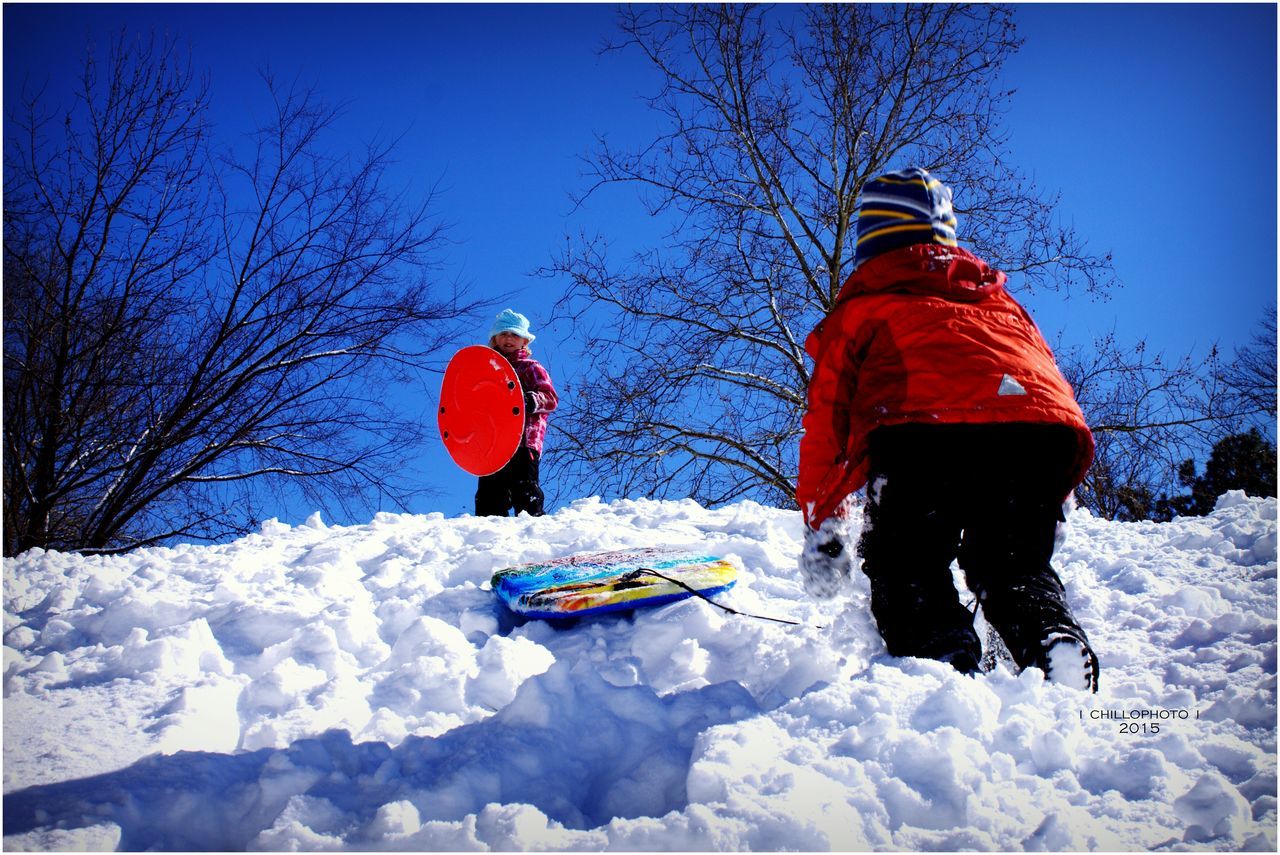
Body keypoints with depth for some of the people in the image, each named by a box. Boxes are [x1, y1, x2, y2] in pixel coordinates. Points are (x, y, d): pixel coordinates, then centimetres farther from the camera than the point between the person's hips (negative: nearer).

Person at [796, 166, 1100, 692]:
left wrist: (821, 525, 22)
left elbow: (827, 421, 18)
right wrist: (1053, 499, 38)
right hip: (1043, 431, 4)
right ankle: (1057, 645, -7)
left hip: (923, 433, -4)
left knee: (904, 568, 14)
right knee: (1014, 564, 22)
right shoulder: (1000, 299, 39)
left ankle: (942, 657, -13)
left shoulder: (860, 309, 26)